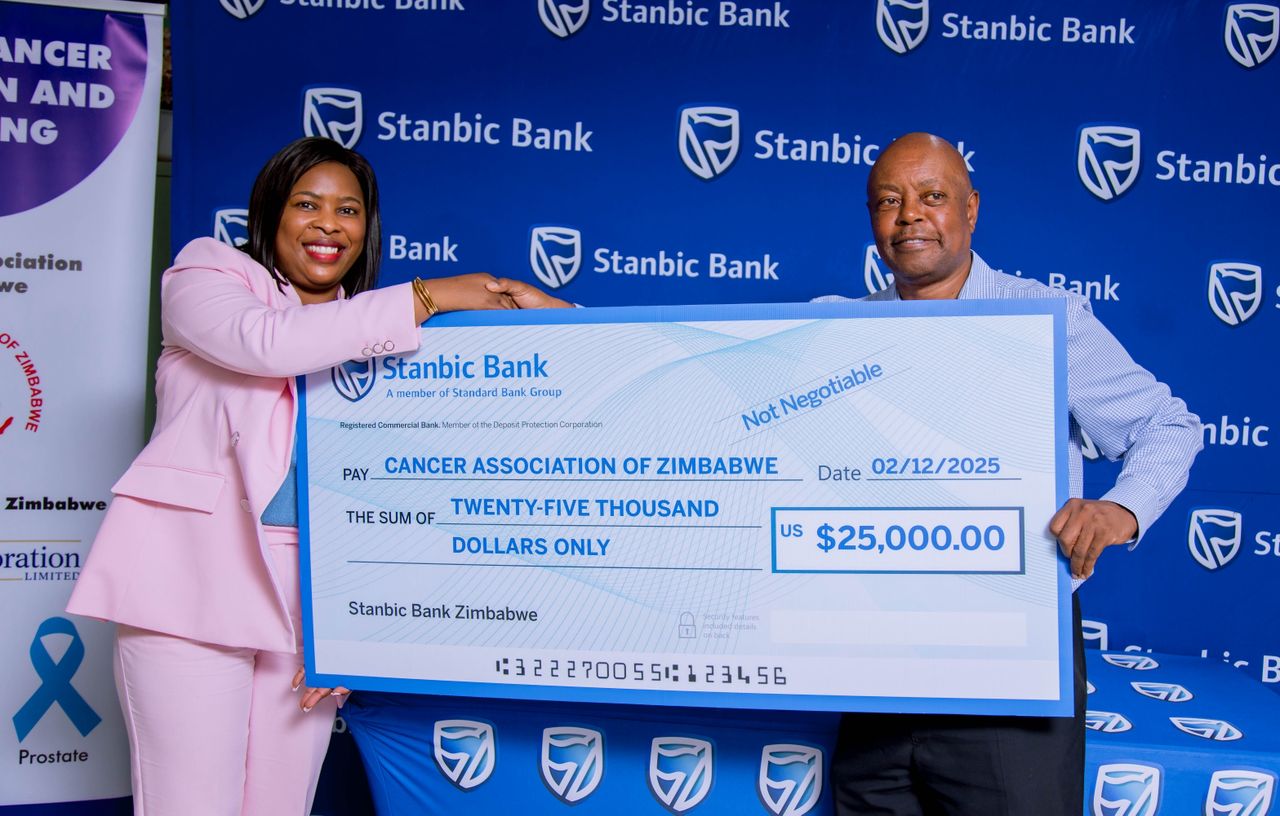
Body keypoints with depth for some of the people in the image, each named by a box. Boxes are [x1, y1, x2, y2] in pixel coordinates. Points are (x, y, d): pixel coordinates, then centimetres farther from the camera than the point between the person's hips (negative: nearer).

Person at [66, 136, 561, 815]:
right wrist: (428, 296, -15)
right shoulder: (207, 272, 7)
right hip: (197, 581, -3)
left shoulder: (374, 337, 16)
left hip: (311, 594, 4)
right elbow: (267, 342, -17)